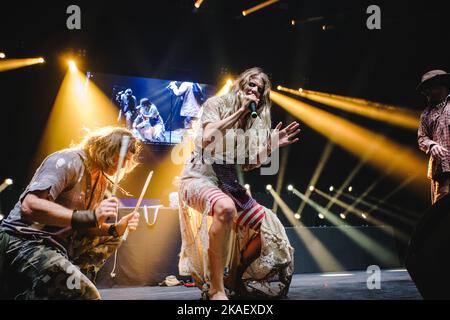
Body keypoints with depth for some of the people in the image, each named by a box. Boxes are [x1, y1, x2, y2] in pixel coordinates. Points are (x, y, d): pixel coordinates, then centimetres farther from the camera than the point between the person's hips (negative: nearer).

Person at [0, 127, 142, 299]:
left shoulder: (102, 180, 12)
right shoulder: (69, 161, -15)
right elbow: (29, 206, -29)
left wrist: (115, 229, -4)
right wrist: (90, 216, -34)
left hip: (57, 245, 10)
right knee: (87, 294, -25)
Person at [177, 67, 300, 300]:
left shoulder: (254, 122, 13)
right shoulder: (216, 104, -2)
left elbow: (248, 165, 10)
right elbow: (208, 138, -20)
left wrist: (271, 146, -4)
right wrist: (240, 111, -15)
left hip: (226, 183, 7)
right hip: (199, 177, -7)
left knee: (269, 228, -3)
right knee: (226, 208, -40)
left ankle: (235, 280, 16)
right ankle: (217, 291, -37)